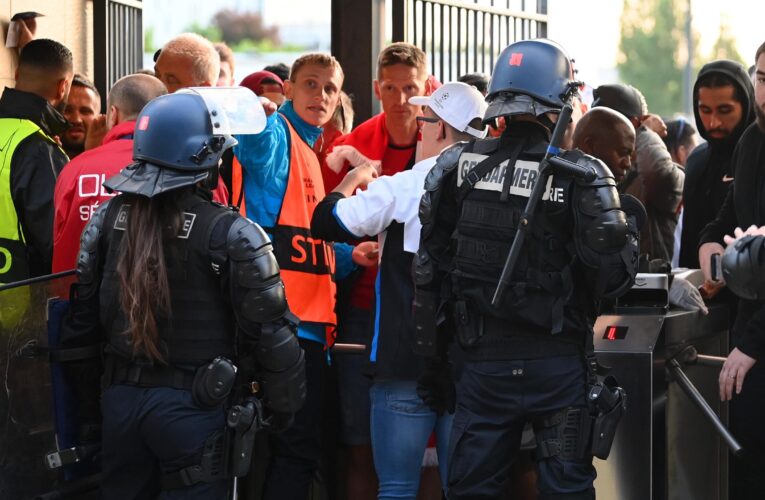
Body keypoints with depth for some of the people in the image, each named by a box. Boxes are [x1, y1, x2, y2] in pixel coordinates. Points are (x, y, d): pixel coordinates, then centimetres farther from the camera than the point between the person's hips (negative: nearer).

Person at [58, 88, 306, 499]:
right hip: (194, 405, -5)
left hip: (121, 399, 5)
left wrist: (88, 404, 17)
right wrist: (283, 408, 2)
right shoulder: (231, 234, -15)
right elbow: (269, 331, -13)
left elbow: (81, 319, 7)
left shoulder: (107, 219, 1)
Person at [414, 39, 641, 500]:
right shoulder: (580, 176, -12)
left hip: (484, 360, 3)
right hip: (558, 363, -3)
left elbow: (430, 268, 3)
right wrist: (630, 221, 6)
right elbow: (615, 277, -13)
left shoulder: (459, 165, -1)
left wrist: (433, 354, 12)